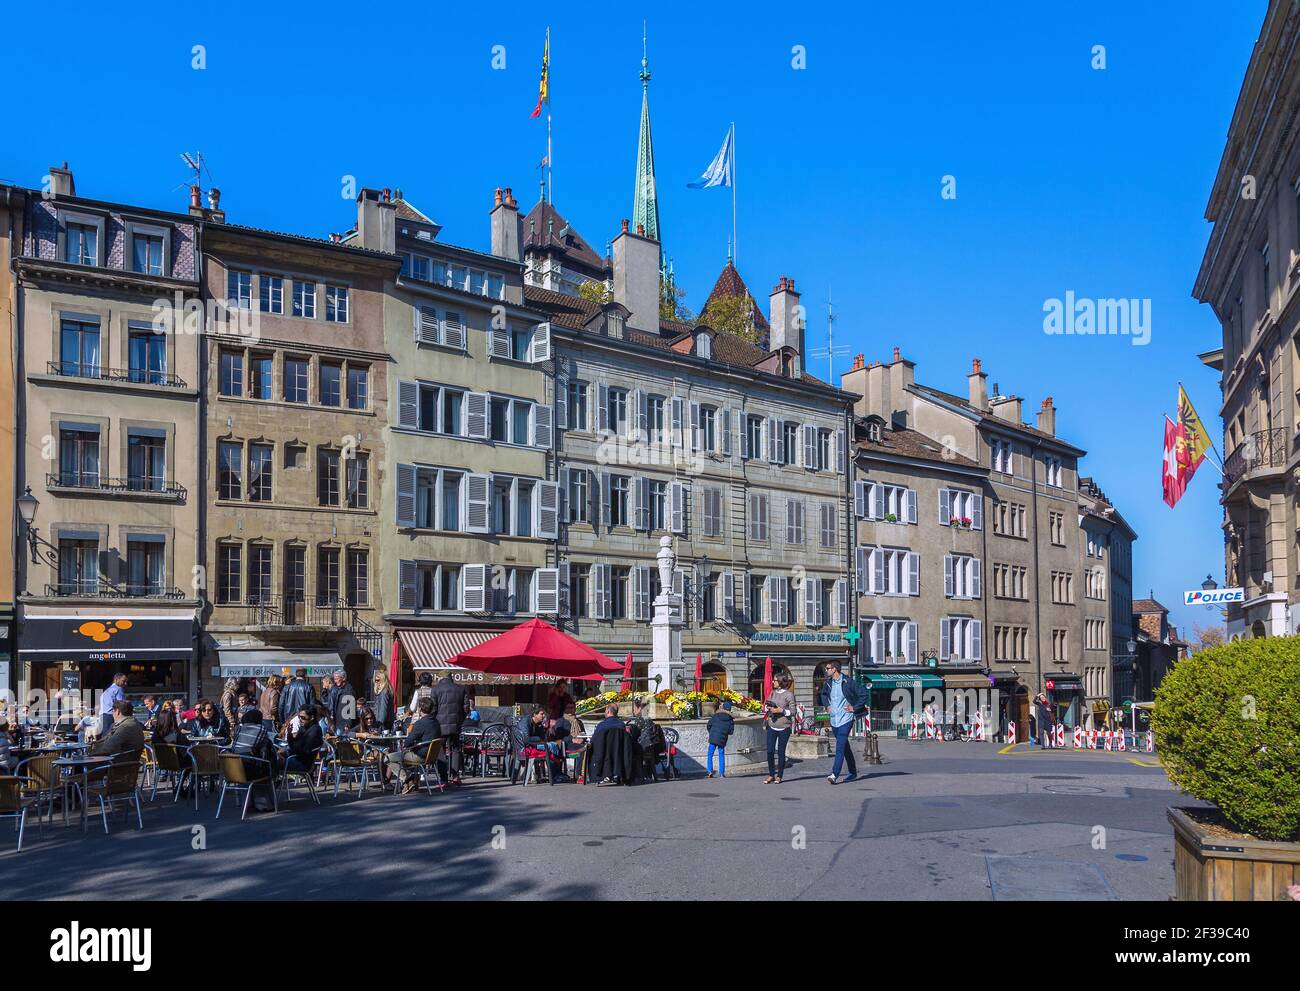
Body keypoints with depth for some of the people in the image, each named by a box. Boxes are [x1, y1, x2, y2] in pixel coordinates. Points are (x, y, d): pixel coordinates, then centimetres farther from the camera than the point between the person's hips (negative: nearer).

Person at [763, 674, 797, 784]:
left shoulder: (789, 694, -7)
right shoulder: (773, 692, 10)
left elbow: (793, 712, -8)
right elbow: (766, 706, 17)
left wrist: (781, 711, -19)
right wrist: (768, 708, -4)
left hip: (784, 727, -5)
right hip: (772, 726, 5)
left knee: (781, 752, 3)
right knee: (770, 751, 1)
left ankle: (779, 776, 13)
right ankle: (771, 775, 12)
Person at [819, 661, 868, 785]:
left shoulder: (848, 682, -12)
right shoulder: (828, 683, 7)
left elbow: (864, 694, -9)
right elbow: (823, 694, 29)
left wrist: (854, 708, -9)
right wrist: (827, 705, 15)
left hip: (846, 719, -7)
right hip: (834, 720, 7)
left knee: (840, 747, -16)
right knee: (845, 747, 16)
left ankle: (835, 775, -22)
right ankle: (853, 773, 27)